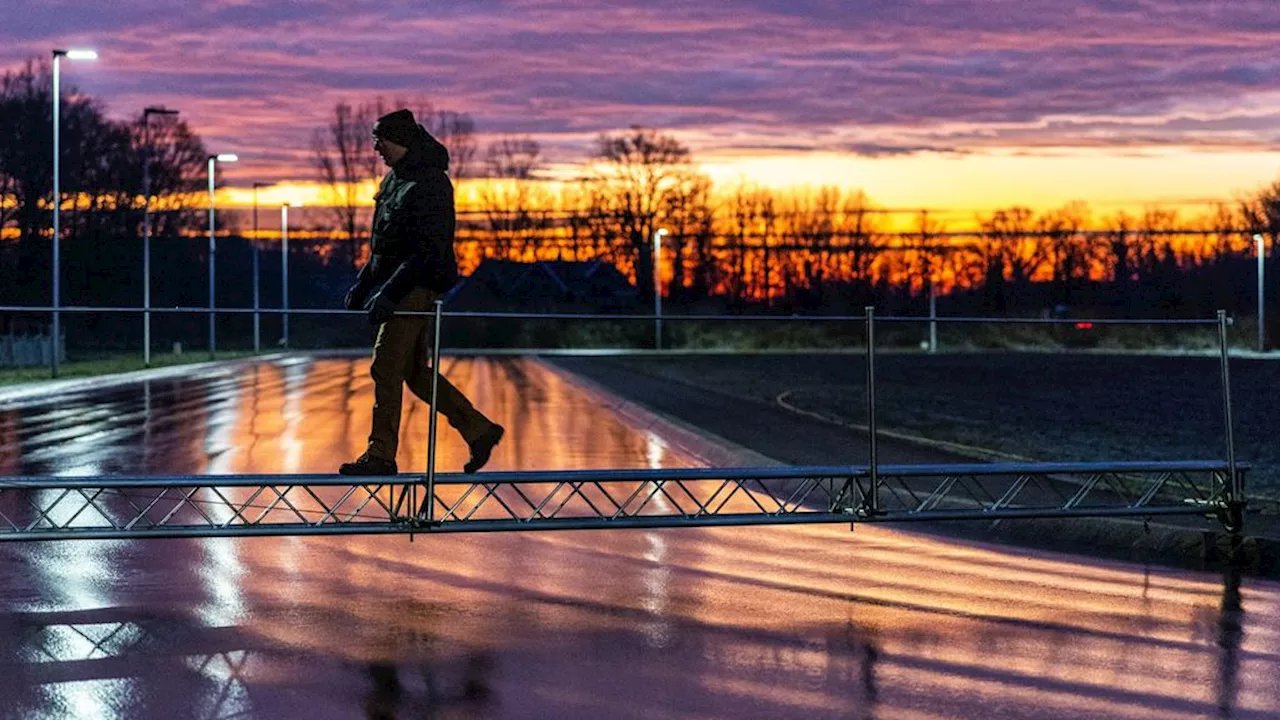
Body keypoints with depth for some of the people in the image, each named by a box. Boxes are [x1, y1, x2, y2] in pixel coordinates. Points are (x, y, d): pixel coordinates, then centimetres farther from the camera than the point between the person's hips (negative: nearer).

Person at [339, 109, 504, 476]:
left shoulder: (429, 184, -17)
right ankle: (479, 430, 20)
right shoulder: (396, 178, 14)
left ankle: (381, 455, -1)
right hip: (402, 288, 10)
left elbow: (428, 252, -23)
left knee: (386, 369, -8)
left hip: (417, 289, -10)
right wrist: (363, 284, 20)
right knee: (415, 372, 13)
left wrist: (388, 294, -26)